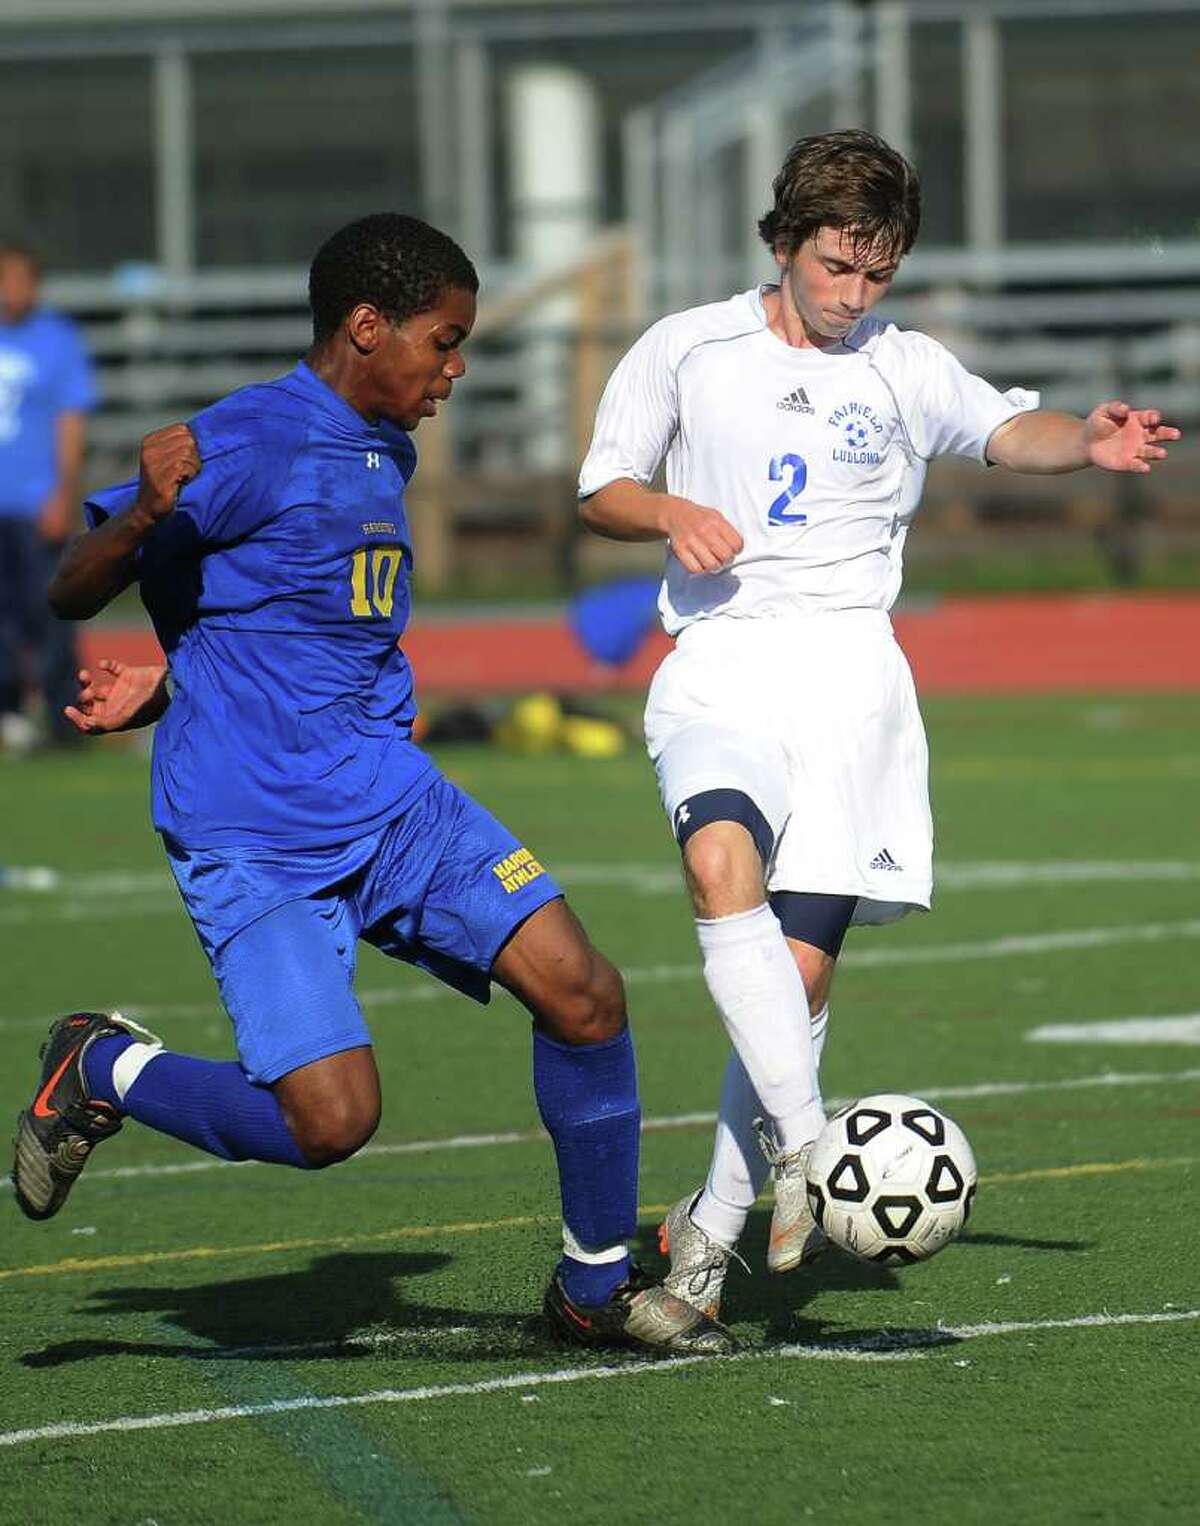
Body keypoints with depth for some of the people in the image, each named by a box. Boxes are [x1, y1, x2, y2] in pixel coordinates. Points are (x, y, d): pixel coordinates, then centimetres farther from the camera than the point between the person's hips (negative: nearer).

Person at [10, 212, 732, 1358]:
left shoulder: (387, 451, 14)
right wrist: (147, 509, -32)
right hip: (255, 844, -8)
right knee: (331, 1119, -17)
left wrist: (170, 682, 16)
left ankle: (598, 1282, 11)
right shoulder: (242, 445, -13)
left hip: (394, 802, 8)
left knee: (582, 995, -7)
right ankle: (103, 1071, 10)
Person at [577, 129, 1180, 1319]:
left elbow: (1006, 430, -3)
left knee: (802, 961, -4)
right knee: (723, 860, -32)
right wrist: (673, 514, -6)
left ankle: (714, 1225, 10)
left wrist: (1087, 444, -24)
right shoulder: (686, 351, 9)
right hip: (720, 665, -1)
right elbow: (600, 492, 15)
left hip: (848, 670, 1)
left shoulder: (905, 370, 10)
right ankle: (804, 1144, -35)